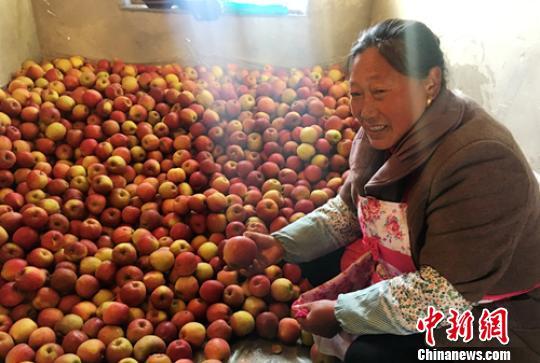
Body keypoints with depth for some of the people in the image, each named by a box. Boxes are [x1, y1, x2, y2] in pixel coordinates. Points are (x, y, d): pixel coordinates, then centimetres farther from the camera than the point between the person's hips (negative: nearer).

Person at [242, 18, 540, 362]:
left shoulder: (480, 161, -33)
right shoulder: (385, 135, -8)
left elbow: (444, 292, -32)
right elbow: (348, 208, 4)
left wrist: (341, 313, -24)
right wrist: (283, 243, -11)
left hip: (483, 319, -7)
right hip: (401, 274, 8)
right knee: (315, 257, 5)